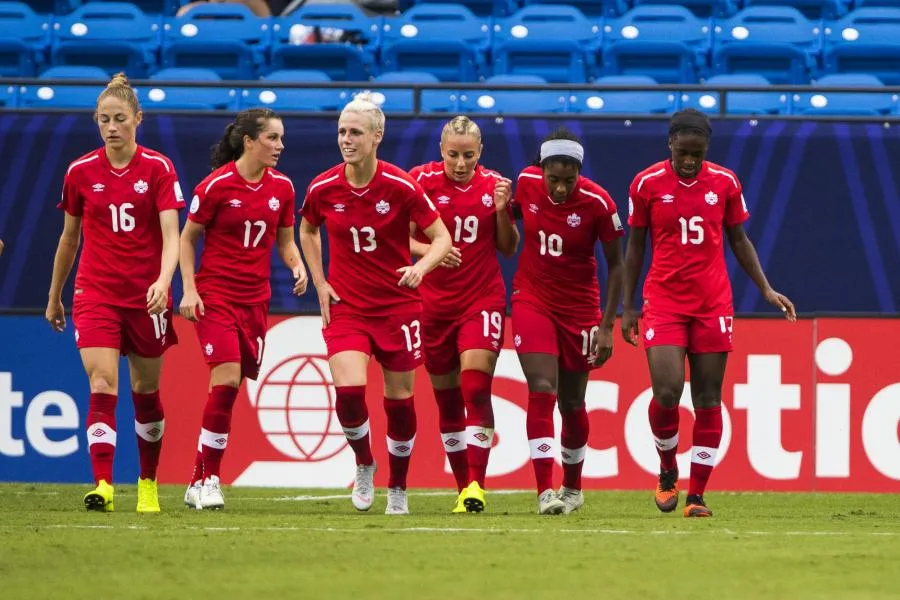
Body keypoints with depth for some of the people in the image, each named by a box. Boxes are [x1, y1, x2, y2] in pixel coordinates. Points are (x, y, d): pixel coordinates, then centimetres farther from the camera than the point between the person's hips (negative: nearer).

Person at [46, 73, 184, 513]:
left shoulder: (158, 168, -5)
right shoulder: (81, 172, 2)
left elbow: (171, 235, -12)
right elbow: (69, 237, 13)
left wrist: (164, 281, -29)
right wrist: (54, 297, 19)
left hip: (146, 295, 0)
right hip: (95, 294, 0)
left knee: (146, 391, 11)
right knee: (102, 388, -15)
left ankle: (148, 484, 28)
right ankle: (103, 486, -22)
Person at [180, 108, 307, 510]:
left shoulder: (281, 187, 5)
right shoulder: (216, 186, -9)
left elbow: (285, 240, 16)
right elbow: (187, 238, -1)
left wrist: (297, 266, -4)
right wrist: (189, 289, -10)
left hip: (256, 299, 5)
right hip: (215, 295, -5)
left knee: (231, 387, 4)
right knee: (227, 380, -18)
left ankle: (200, 483, 13)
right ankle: (206, 480, -9)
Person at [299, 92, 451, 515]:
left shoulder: (401, 186, -12)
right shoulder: (323, 188, -4)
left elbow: (442, 237, -6)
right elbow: (308, 230, 17)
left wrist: (421, 267, -26)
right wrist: (319, 283, 7)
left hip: (397, 305, -1)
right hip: (345, 304, 1)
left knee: (399, 398, 6)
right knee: (348, 390, -19)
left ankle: (398, 489, 25)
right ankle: (364, 464, 9)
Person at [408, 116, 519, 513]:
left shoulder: (493, 185, 2)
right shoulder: (421, 181, -5)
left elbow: (508, 249, 7)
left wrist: (502, 210, -10)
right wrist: (429, 251, -22)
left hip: (483, 299, -1)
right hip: (434, 303, 1)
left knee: (476, 386, -16)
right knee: (446, 398, 6)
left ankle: (476, 486, -17)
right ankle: (463, 486, 16)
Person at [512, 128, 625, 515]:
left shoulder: (598, 204, -17)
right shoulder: (526, 183, -10)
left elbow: (616, 265, -8)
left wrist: (607, 326, -10)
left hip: (579, 307, -1)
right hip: (532, 301, 1)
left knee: (572, 403, 11)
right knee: (542, 392, -14)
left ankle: (572, 488, 32)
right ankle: (546, 492, -19)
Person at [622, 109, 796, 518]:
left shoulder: (725, 183, 2)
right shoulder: (647, 185, -3)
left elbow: (739, 240, 14)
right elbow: (635, 247, 6)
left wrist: (766, 289, 7)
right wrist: (628, 307, 6)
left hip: (712, 304, 2)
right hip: (664, 302, -2)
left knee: (708, 399, 0)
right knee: (666, 392, -15)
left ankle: (696, 495, 6)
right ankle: (667, 470, 13)